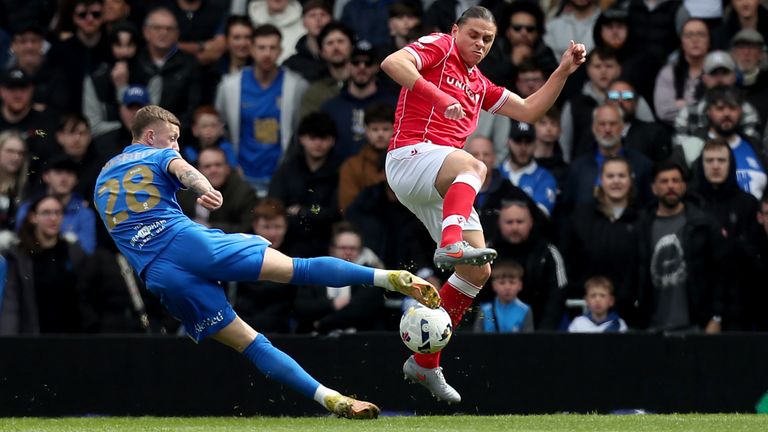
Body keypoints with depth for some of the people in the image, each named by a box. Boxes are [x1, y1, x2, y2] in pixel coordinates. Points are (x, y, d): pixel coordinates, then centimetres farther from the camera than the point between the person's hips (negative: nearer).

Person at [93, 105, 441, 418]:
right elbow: (182, 169, -10)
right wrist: (205, 188, -31)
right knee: (297, 267, -6)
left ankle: (330, 399, -7)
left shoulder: (101, 180, 29)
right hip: (187, 239, -4)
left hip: (156, 274, 4)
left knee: (249, 343, 3)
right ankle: (390, 278, -18)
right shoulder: (159, 156, 13)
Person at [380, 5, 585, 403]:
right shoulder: (439, 47, 3)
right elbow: (392, 63, -15)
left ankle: (424, 362, 13)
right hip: (410, 156, -9)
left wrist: (563, 71, 19)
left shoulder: (479, 85, 27)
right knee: (473, 166, -39)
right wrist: (437, 96, -25)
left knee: (477, 271, 4)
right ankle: (451, 245, -63)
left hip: (440, 187, 9)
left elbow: (529, 110, 29)